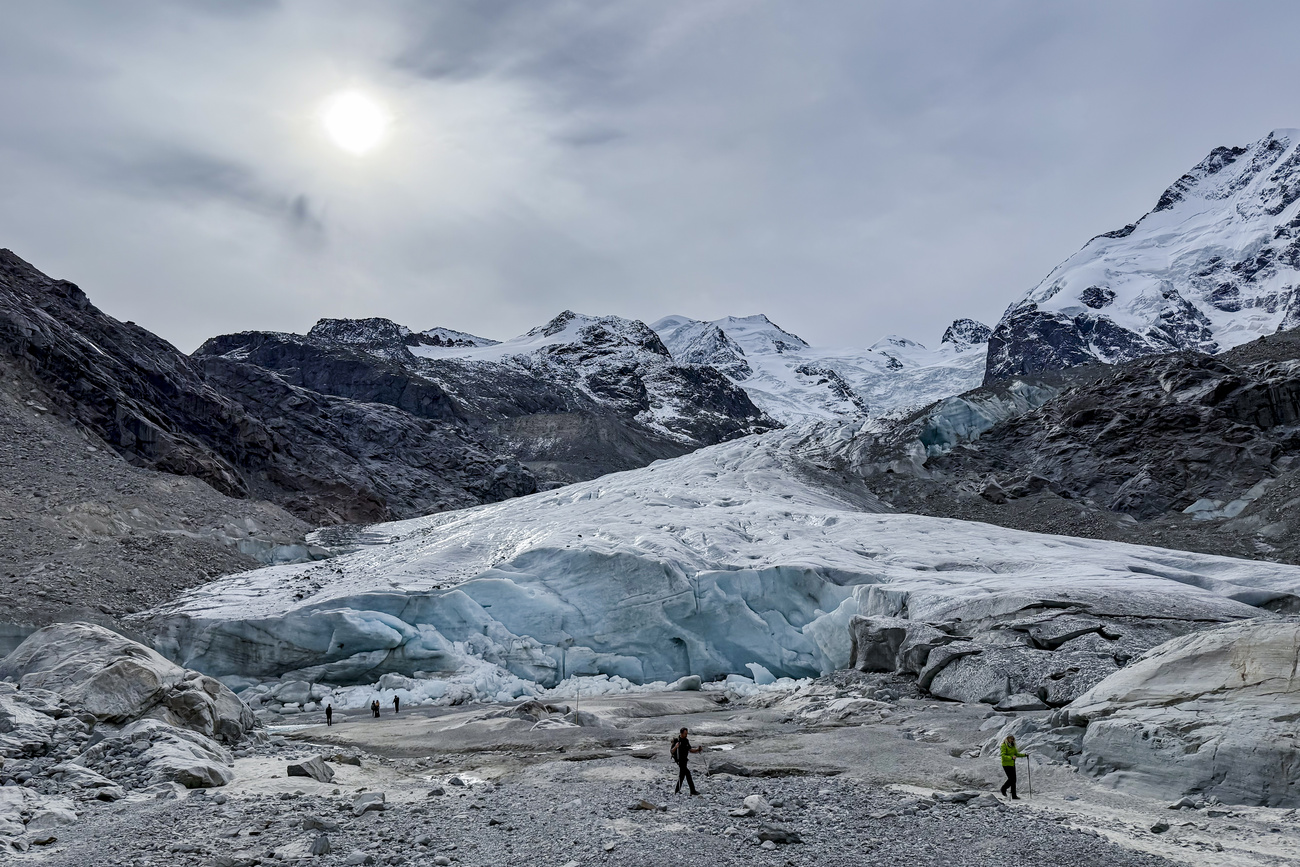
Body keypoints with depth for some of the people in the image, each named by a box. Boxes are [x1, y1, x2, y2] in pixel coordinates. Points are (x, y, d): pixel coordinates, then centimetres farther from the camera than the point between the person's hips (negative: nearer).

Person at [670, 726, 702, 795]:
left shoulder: (686, 740, 7)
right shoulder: (676, 740, -15)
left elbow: (690, 750, 10)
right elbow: (671, 751, -17)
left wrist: (698, 749, -6)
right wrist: (675, 747, -37)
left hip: (684, 760, 8)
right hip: (679, 760, -8)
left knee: (682, 775, 11)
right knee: (688, 774, -10)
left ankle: (677, 791, 20)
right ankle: (692, 791, -5)